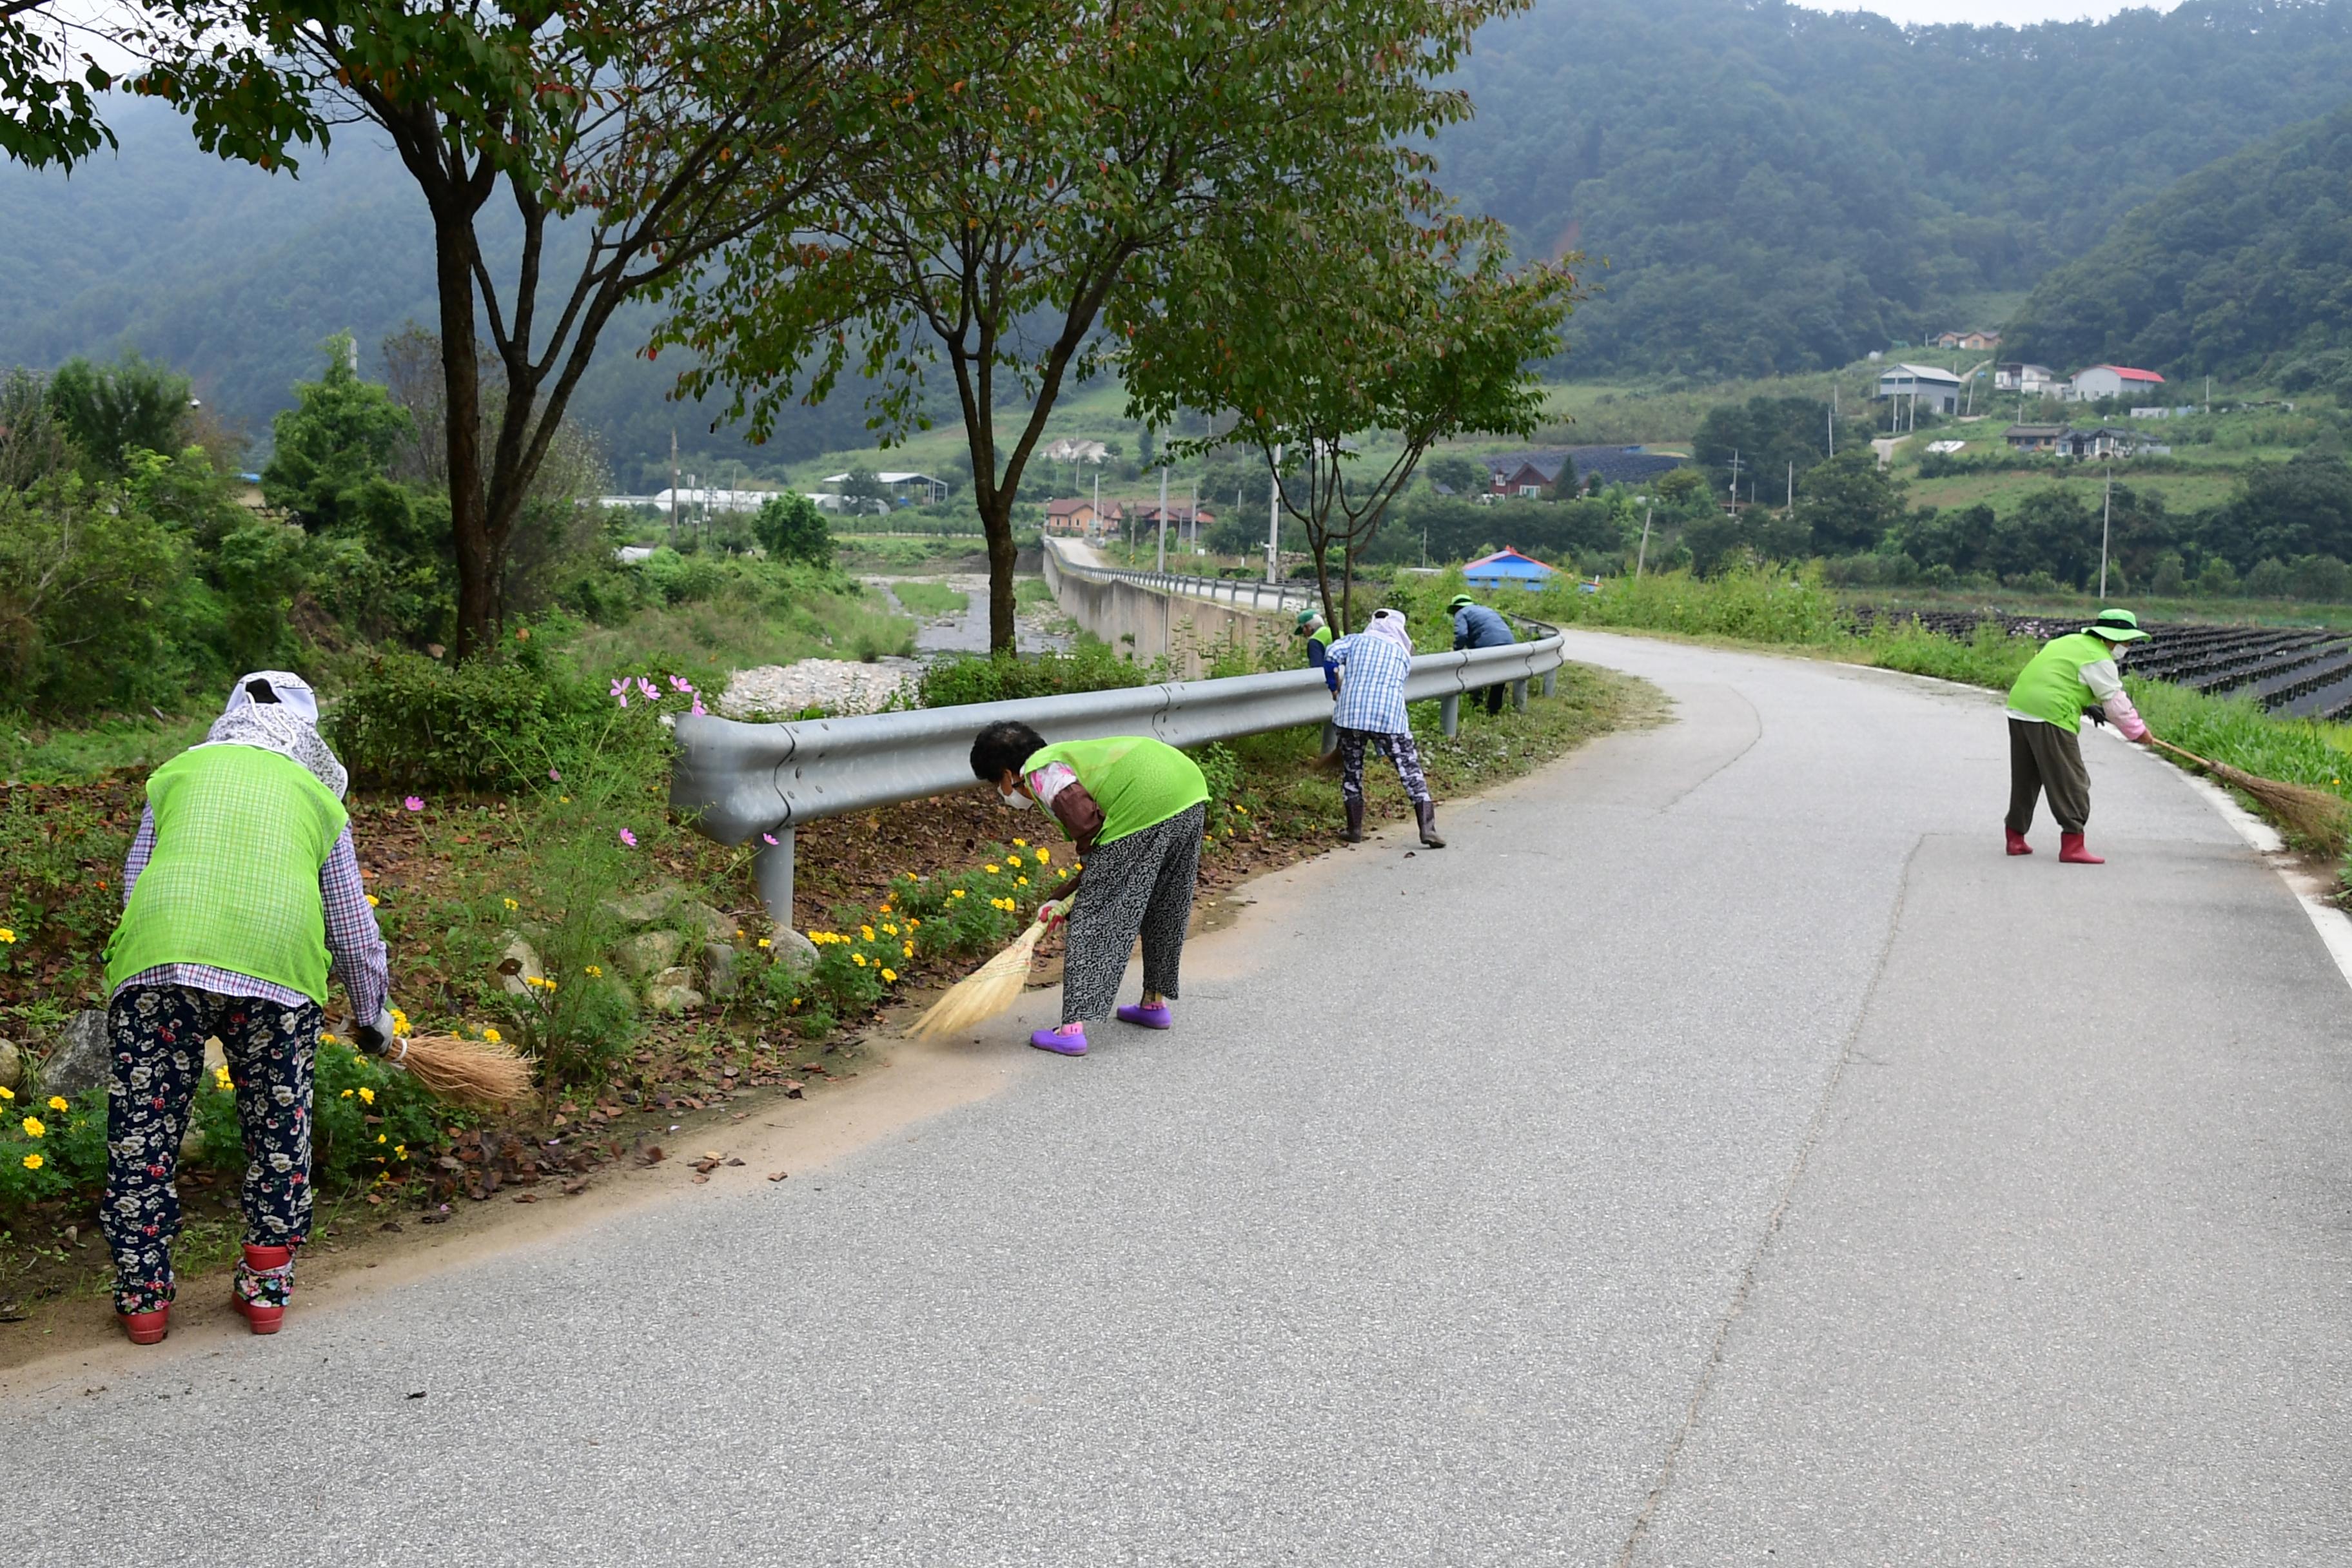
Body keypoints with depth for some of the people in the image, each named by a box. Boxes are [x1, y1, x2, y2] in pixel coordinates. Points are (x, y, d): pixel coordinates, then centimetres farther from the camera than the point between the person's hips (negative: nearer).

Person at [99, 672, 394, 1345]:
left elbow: (135, 884, 25)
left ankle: (143, 1296, 20)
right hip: (278, 965, 0)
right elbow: (353, 928, 25)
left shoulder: (178, 773, 25)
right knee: (277, 1130, 16)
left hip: (158, 960, 0)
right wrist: (372, 1016, 38)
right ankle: (266, 1287, 23)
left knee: (142, 1131, 12)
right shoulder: (318, 797, 23)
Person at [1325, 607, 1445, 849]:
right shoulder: (1403, 654, 17)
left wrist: (1336, 682, 14)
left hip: (1351, 716, 0)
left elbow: (1332, 654, -3)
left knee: (1351, 771, 16)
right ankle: (1427, 828, -6)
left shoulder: (1355, 640, 12)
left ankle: (1355, 830, 20)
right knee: (1410, 771, 3)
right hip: (1391, 719, 0)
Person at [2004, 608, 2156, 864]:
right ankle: (2072, 845, -5)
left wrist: (2086, 705, 25)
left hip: (2018, 707, 9)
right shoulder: (2100, 660, -5)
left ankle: (2015, 838, 24)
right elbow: (2117, 703, -2)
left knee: (2024, 777, 17)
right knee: (2071, 781, -3)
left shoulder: (2069, 641, 21)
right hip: (2050, 716, -9)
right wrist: (2138, 731, 12)